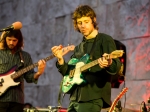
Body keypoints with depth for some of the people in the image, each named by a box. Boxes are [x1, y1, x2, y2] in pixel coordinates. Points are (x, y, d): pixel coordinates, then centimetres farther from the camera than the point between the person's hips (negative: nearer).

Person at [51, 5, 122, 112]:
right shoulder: (79, 47, 21)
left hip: (93, 97, -8)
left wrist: (109, 63, -37)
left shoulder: (105, 40, -1)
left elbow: (116, 66, -14)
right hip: (75, 98, 8)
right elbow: (69, 73, 19)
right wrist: (60, 59, 2)